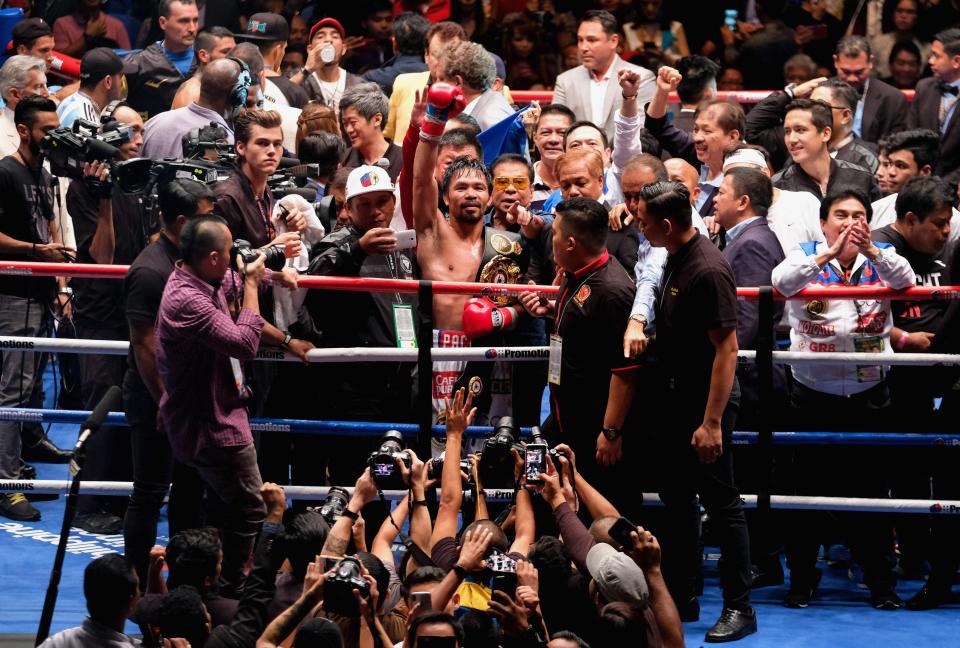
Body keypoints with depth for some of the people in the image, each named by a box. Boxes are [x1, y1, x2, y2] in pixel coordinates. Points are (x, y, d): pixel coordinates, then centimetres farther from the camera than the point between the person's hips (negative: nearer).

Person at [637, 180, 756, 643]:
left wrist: (712, 422, -24)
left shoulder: (708, 271, -21)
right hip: (674, 401, 10)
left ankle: (738, 608, 4)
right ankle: (681, 598, 25)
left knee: (721, 505, -2)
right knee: (677, 500, 15)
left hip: (705, 405, -10)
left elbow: (726, 349, -23)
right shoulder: (674, 260, 7)